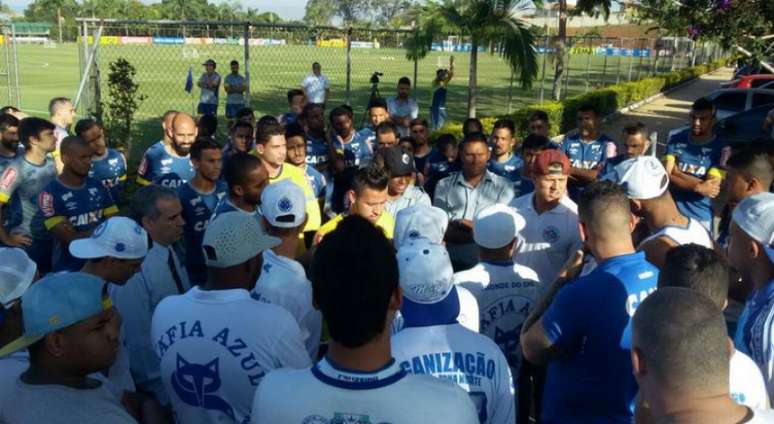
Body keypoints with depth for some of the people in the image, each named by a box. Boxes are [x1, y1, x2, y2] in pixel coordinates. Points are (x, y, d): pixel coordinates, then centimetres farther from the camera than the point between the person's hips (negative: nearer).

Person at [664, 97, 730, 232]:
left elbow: (712, 188, -15)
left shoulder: (721, 148, -10)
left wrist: (678, 173, -12)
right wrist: (699, 187, -19)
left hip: (700, 217, -2)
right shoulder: (676, 140, -1)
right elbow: (665, 175, -9)